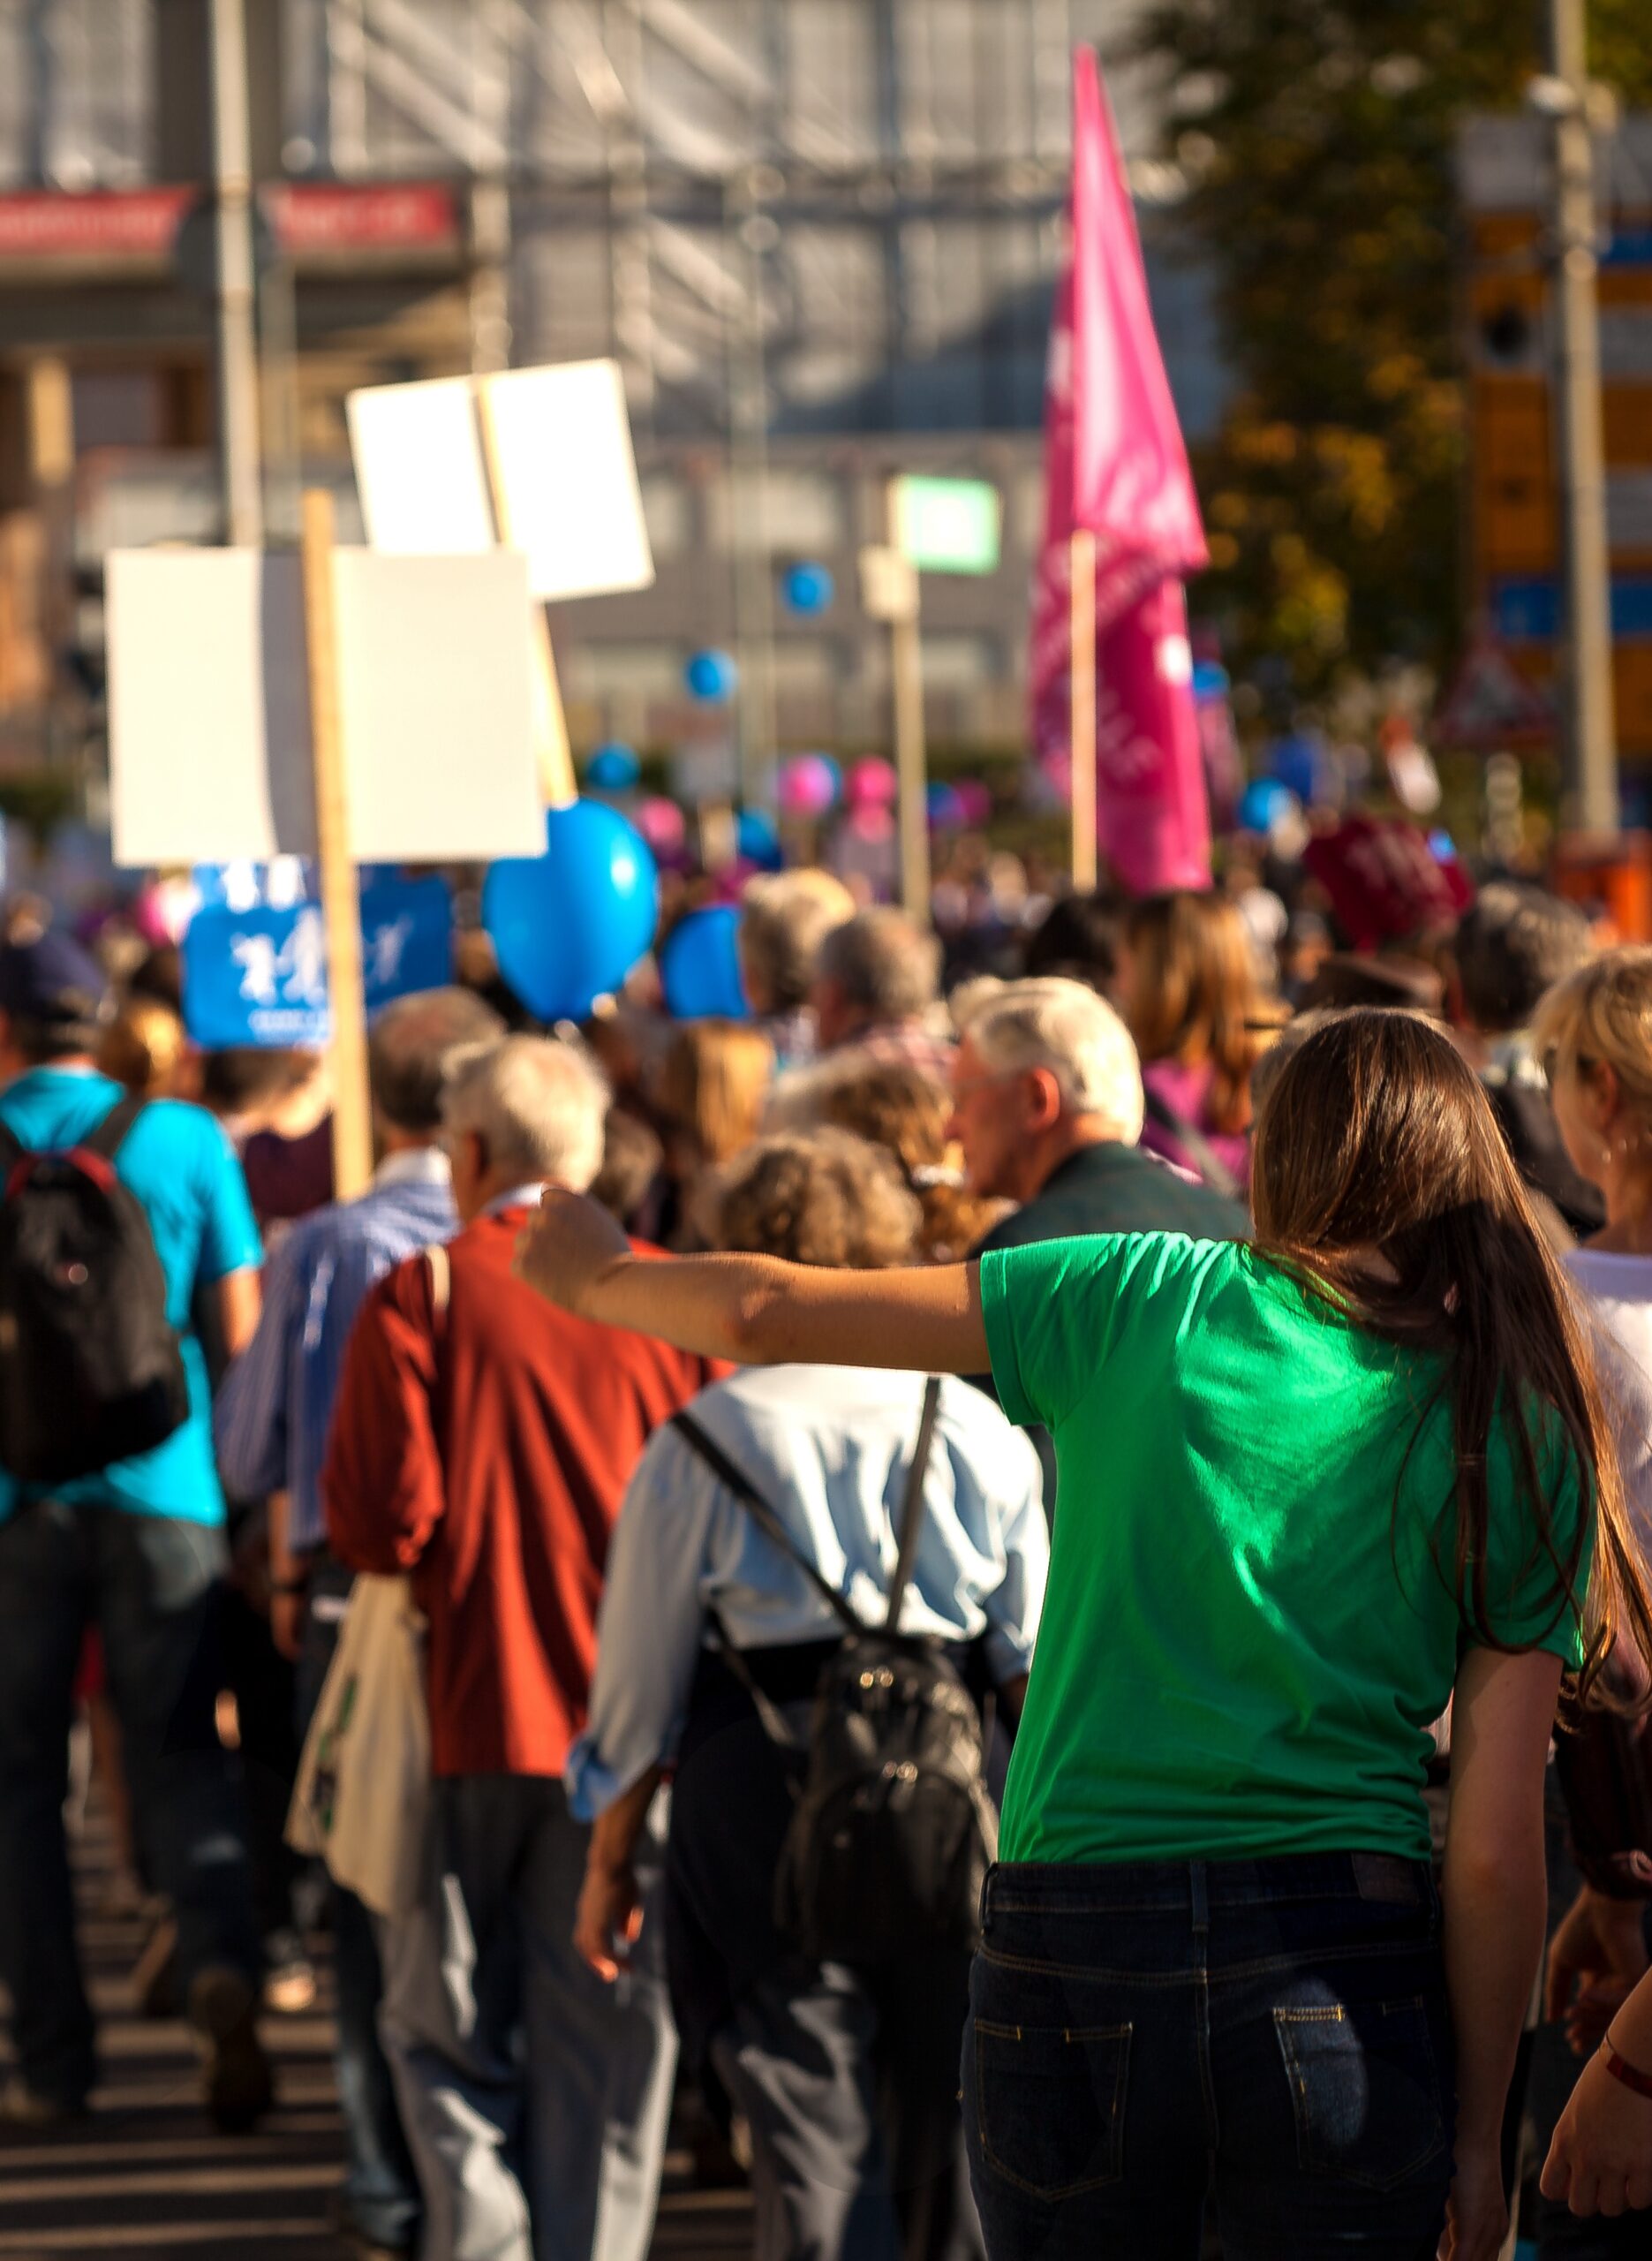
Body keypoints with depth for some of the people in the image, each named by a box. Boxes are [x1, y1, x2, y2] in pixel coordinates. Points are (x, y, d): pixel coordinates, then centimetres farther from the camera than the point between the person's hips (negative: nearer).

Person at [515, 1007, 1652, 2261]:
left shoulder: (1154, 1301, 1)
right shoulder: (1523, 1443, 4)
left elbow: (764, 1314, 4)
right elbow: (1496, 1848, 0)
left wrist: (601, 1280, 24)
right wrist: (1478, 2139, 8)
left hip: (1074, 1938, 0)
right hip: (1345, 1962, 0)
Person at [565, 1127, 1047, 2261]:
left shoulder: (702, 1445, -4)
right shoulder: (978, 1430, 3)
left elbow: (643, 1685, 1)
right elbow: (1035, 1659, 7)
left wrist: (610, 1861, 13)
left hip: (767, 1792, -3)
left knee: (813, 2142, -1)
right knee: (956, 2139, 14)